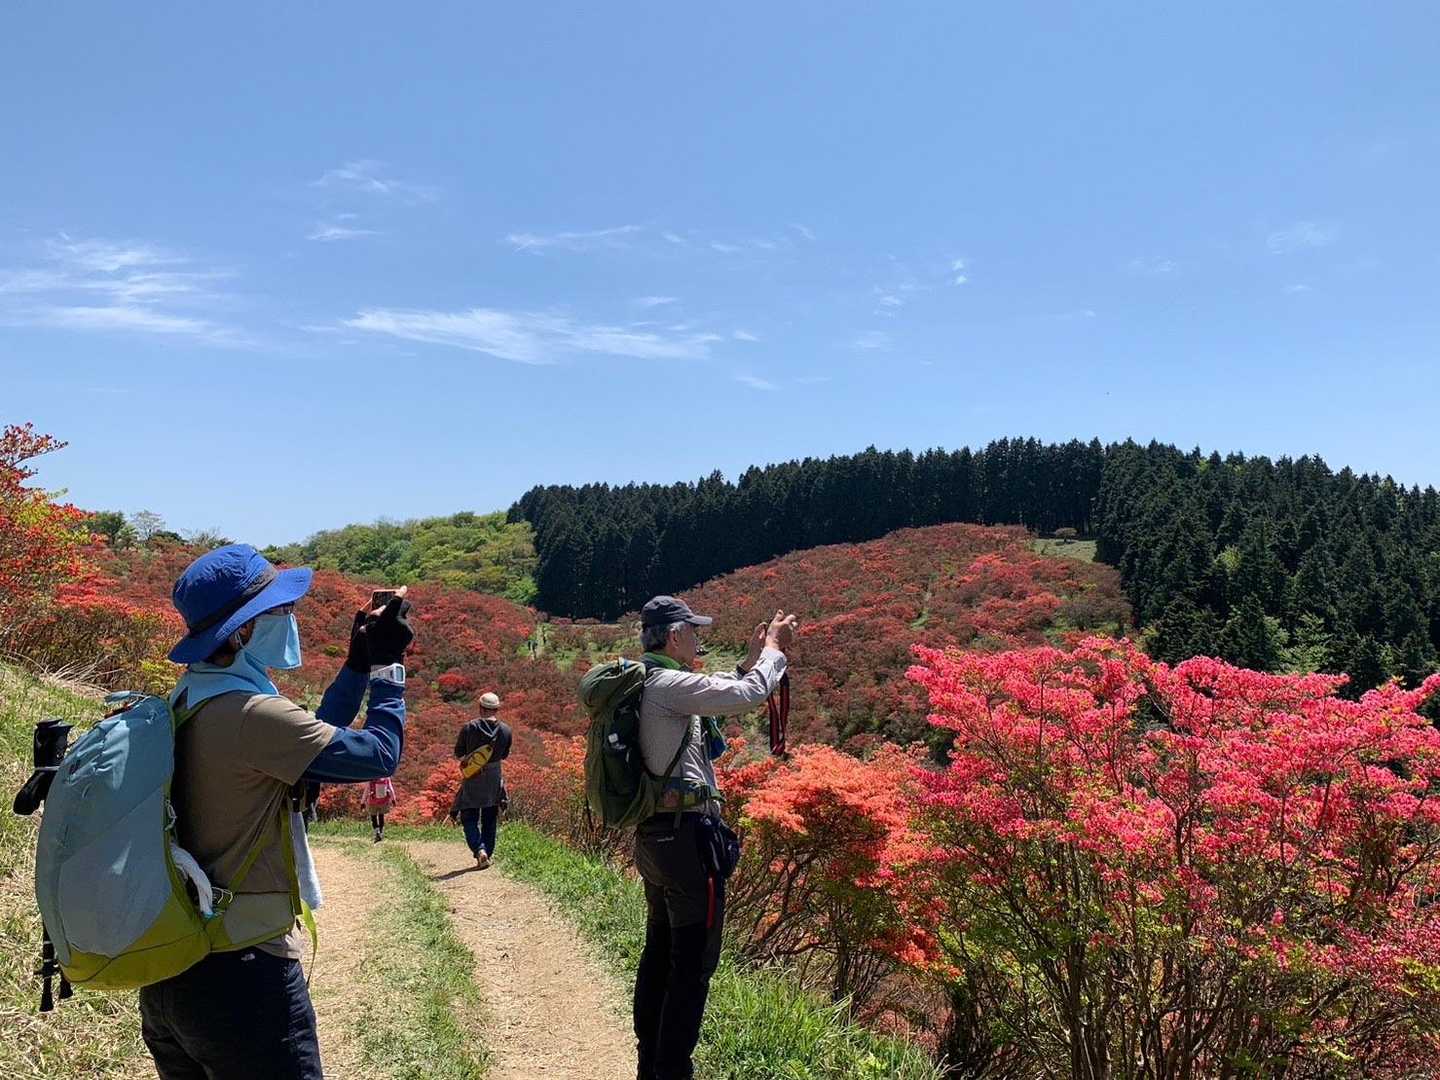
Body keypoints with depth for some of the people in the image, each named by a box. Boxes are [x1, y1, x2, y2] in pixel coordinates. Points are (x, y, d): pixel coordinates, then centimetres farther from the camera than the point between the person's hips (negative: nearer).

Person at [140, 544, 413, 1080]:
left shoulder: (183, 705, 6)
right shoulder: (251, 712, -21)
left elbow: (310, 743, 14)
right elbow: (379, 754, -15)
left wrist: (358, 665, 12)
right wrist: (387, 665, -3)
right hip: (240, 975, -9)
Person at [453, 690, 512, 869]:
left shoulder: (469, 728, -13)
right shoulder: (505, 730, -5)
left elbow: (458, 753, -1)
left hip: (472, 781, -3)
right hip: (495, 780, 3)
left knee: (469, 818, 6)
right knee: (490, 819, 14)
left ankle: (479, 849, -14)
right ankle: (487, 854, 16)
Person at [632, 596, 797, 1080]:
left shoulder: (646, 685, 12)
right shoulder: (669, 684, -17)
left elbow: (720, 695, 25)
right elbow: (749, 694, -17)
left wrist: (750, 660, 18)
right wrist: (773, 650, -1)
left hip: (653, 835, 10)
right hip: (687, 836, -10)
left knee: (659, 953, 18)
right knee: (694, 960, -1)